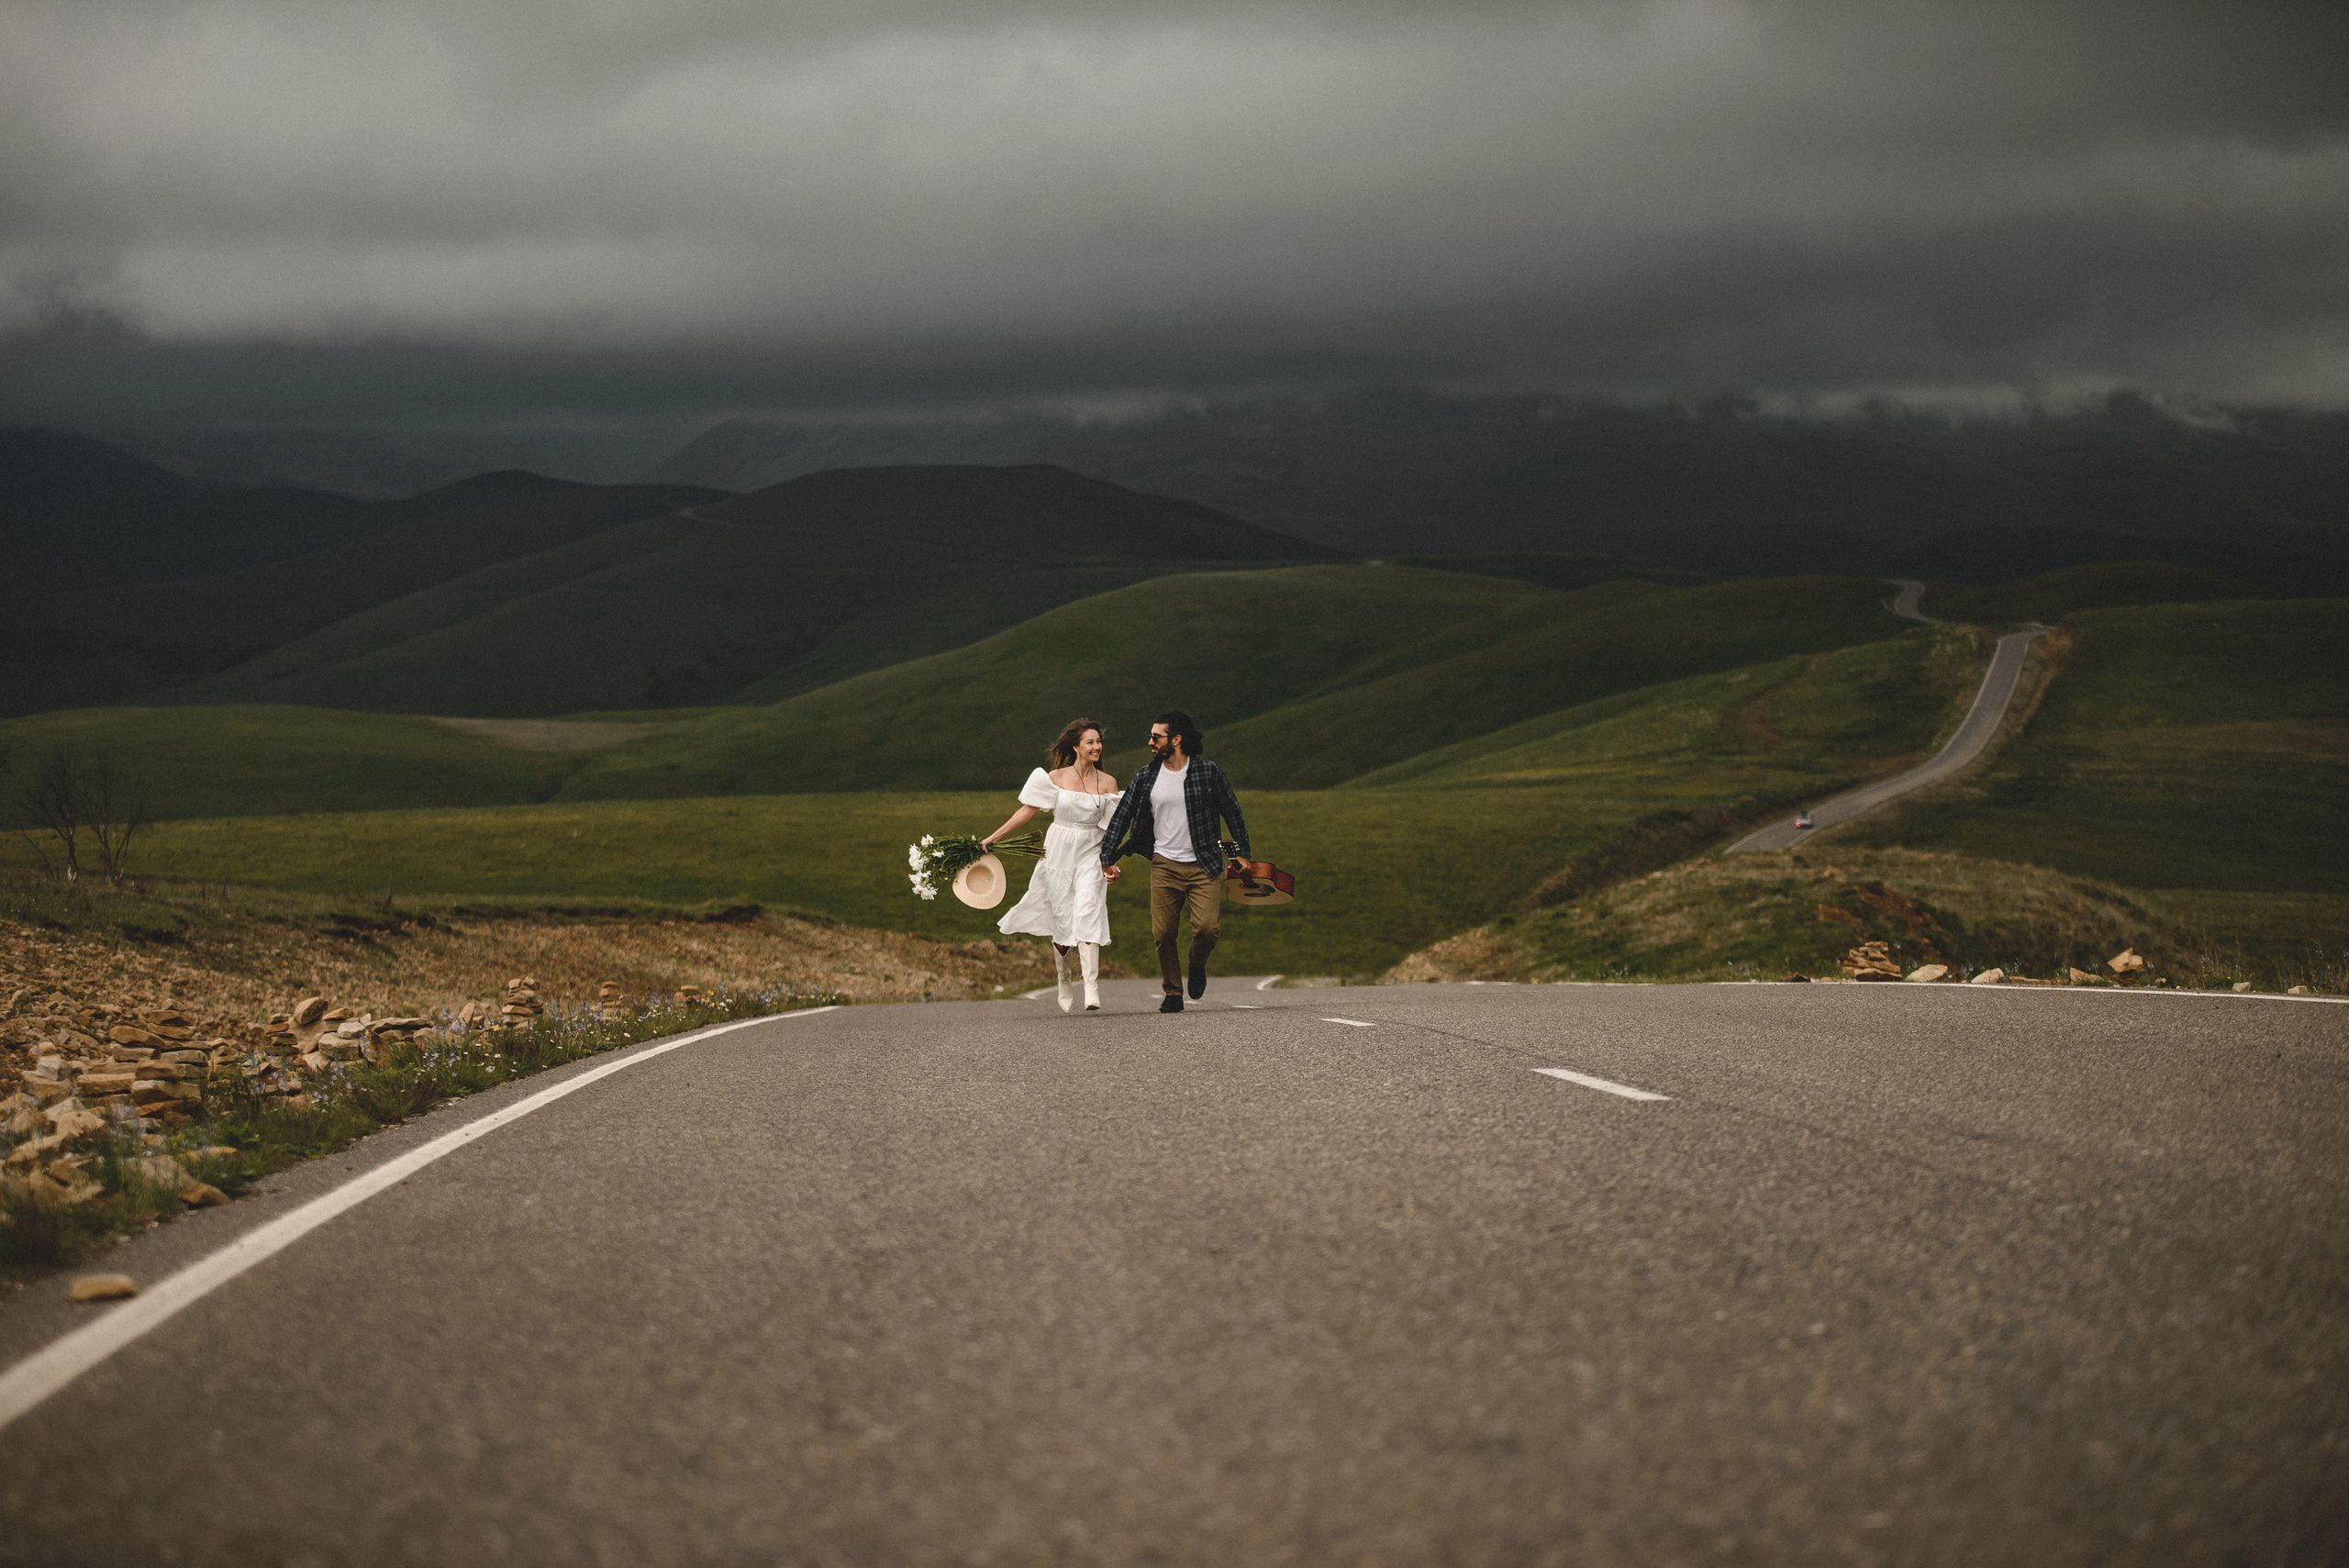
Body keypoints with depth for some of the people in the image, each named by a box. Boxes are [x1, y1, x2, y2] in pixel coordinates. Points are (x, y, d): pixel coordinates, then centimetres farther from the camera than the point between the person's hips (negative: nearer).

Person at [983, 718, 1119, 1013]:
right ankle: (1064, 982, 25)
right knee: (1062, 923, 2)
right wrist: (994, 837, 2)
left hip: (1090, 855, 0)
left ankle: (1092, 990, -22)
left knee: (1087, 915, -18)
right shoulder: (1056, 778, 0)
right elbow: (1027, 811, 4)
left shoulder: (1107, 783, 2)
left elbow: (1110, 827, 5)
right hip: (1060, 853, 0)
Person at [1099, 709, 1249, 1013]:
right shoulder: (1146, 777, 3)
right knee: (1163, 934, -3)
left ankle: (1197, 965, 17)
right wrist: (1108, 859, 4)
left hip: (1203, 867, -2)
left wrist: (1243, 853, 9)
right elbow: (1121, 817, 9)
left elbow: (1233, 813, 8)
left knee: (1208, 928, -15)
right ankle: (1173, 992, 13)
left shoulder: (1208, 772, -2)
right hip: (1164, 865, 2)